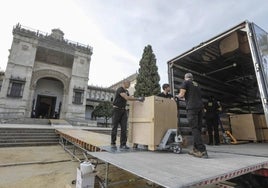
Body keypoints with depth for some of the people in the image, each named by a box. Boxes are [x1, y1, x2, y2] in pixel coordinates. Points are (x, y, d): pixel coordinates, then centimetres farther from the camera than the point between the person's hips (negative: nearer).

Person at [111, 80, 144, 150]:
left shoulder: (126, 91, 14)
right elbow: (127, 98, -26)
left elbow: (130, 98, 21)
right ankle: (113, 143, 14)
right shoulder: (120, 89, -15)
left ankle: (123, 144, -1)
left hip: (123, 110, 7)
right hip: (116, 110, -7)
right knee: (115, 127, 1)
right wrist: (138, 98, -23)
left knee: (124, 127, -3)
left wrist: (139, 99, 11)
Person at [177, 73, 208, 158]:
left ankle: (202, 151, -12)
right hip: (200, 106, 7)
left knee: (194, 129, -8)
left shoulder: (185, 82, 6)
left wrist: (178, 96, 18)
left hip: (192, 107, -7)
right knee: (198, 129, 9)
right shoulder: (196, 84, 25)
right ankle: (195, 149, 16)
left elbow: (181, 95, -5)